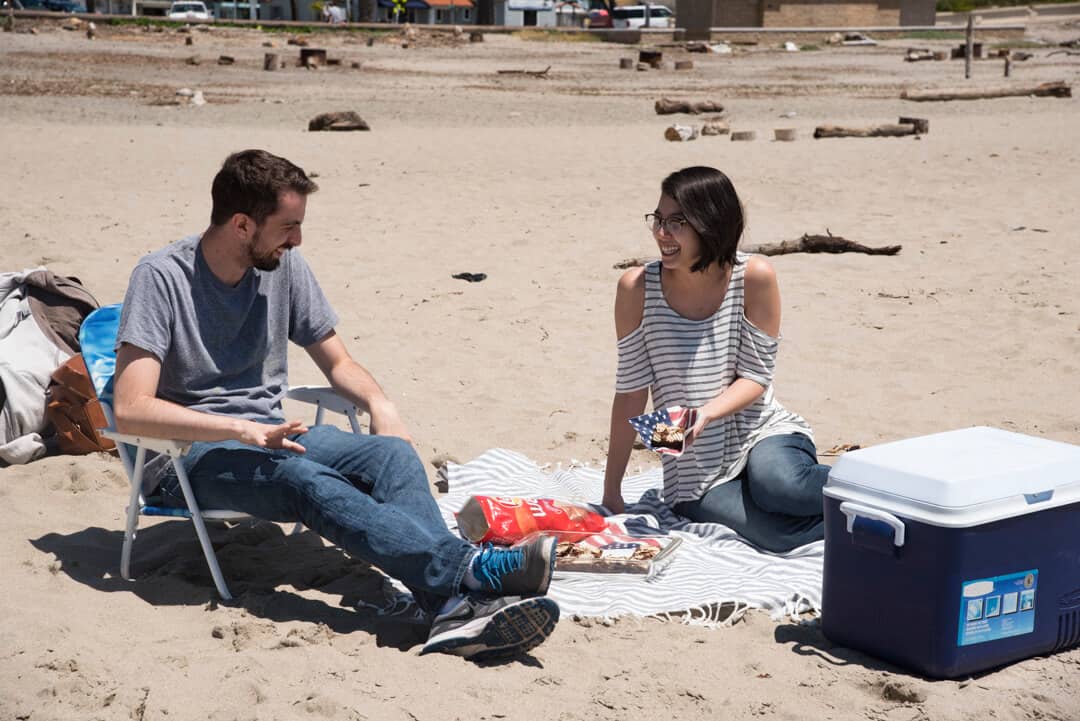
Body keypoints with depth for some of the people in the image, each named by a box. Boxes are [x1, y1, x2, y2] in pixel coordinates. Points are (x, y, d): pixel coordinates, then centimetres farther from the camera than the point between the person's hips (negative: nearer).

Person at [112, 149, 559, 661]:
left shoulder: (284, 267, 8)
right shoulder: (161, 278, -11)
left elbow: (337, 362, 17)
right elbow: (131, 410, -20)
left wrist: (378, 403, -5)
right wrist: (241, 429, -30)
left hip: (270, 434, 6)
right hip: (194, 453, -5)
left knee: (392, 453, -24)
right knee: (309, 481, -36)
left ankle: (456, 609, -48)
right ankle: (472, 568, -51)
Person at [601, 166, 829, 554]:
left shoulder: (754, 277, -10)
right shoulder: (637, 288, -8)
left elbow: (756, 376, -5)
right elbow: (631, 391, -2)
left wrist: (703, 415, -25)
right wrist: (611, 491, -1)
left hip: (762, 432, 0)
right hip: (698, 475, 0)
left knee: (774, 481, -37)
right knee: (779, 533, -30)